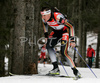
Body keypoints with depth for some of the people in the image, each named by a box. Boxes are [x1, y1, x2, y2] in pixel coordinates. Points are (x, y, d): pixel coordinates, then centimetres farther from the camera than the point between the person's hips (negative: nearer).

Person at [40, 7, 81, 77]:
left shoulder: (58, 17, -36)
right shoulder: (44, 18, -15)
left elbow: (71, 26, -29)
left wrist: (72, 40, -30)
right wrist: (46, 35, 11)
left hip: (65, 31, -7)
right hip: (56, 32, 7)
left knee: (63, 52, -17)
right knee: (49, 46, -14)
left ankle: (75, 71, -8)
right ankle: (56, 68, -11)